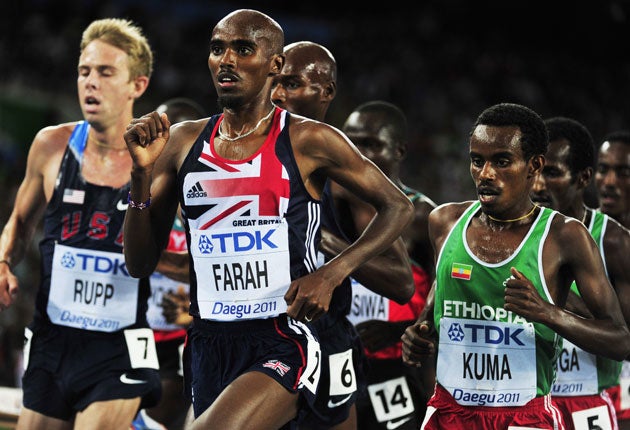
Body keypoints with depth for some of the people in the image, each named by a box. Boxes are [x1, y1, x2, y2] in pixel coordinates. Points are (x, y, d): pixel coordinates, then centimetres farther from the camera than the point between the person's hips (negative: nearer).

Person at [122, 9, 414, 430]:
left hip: (283, 346, -5)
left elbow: (398, 207, 4)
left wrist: (332, 274, -10)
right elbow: (140, 264, 8)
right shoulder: (183, 142, 8)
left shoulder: (309, 142, -4)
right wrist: (142, 173, -7)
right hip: (209, 346, 6)